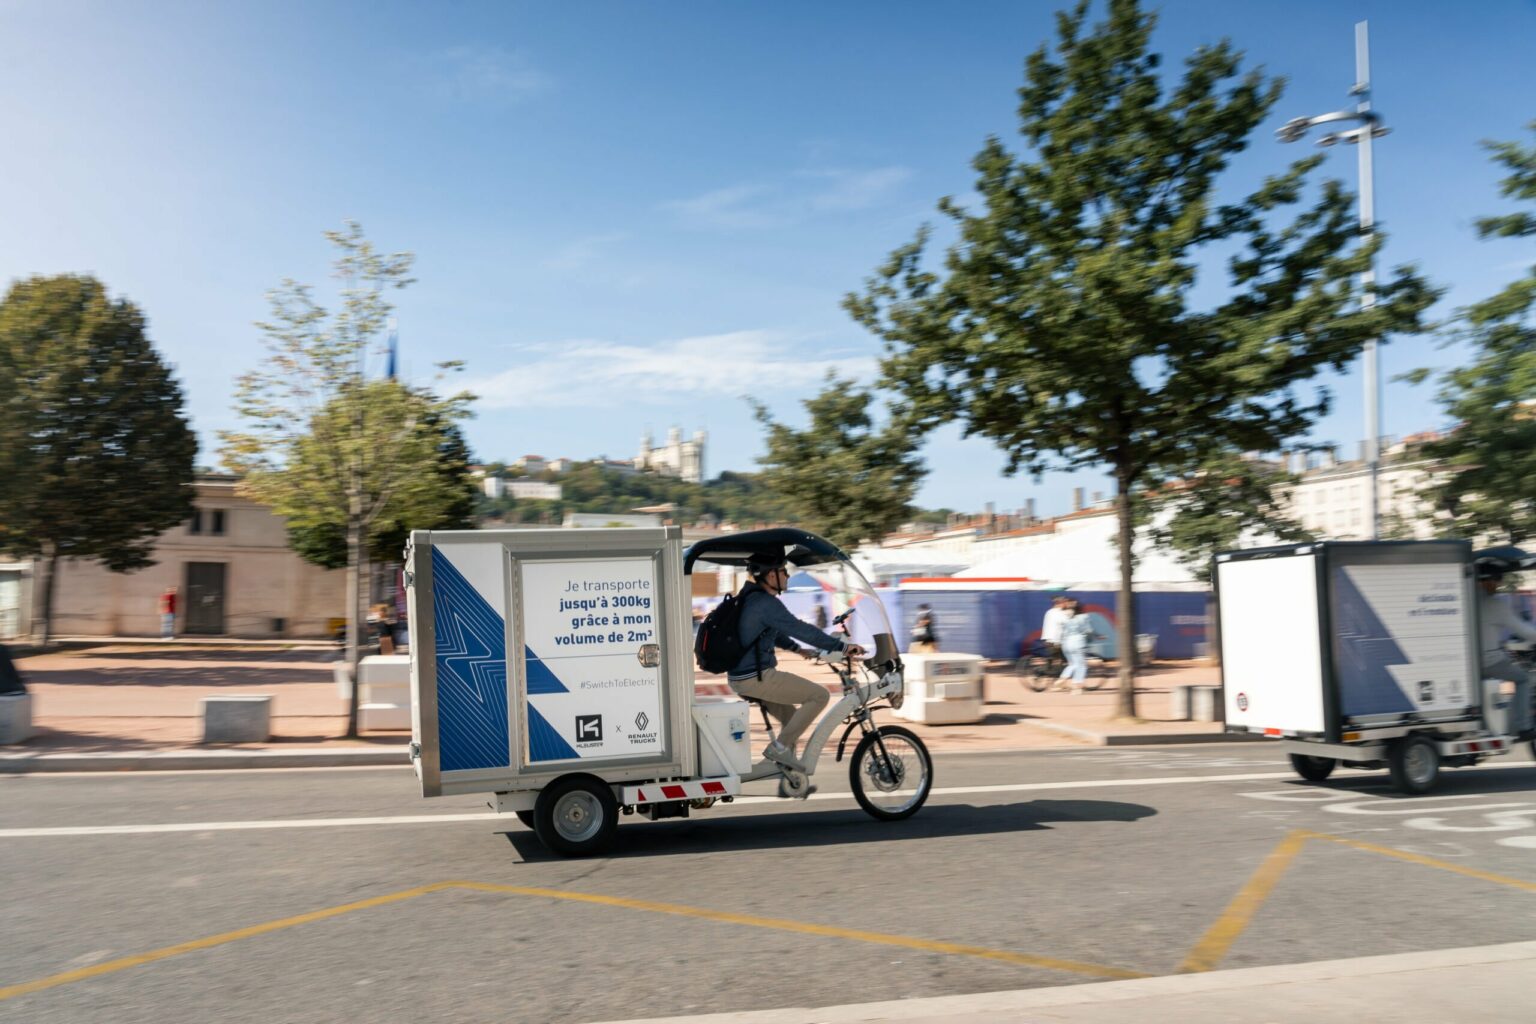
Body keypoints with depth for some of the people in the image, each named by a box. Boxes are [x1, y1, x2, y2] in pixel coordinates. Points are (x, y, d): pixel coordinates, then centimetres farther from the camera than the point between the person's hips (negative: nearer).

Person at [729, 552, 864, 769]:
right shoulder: (766, 604, -19)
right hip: (756, 678, -10)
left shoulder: (749, 598, 13)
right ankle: (779, 747, -5)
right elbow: (801, 629, -22)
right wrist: (842, 646, -19)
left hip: (739, 676, 10)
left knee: (792, 718, 24)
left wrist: (797, 649, 28)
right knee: (819, 695, -6)